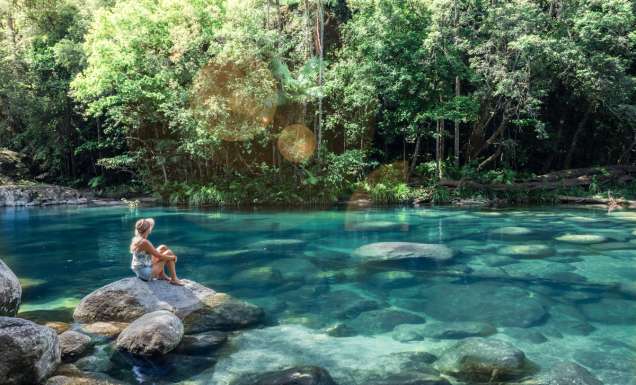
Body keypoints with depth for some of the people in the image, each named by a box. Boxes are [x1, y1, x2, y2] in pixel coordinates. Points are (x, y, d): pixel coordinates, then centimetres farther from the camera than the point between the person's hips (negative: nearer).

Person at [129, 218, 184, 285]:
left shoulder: (135, 239, 2)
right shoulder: (144, 242, -25)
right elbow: (159, 256, -18)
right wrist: (173, 257, -2)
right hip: (146, 274, -9)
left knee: (163, 248, 15)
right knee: (169, 253, -1)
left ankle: (162, 275, 20)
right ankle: (174, 279, 8)